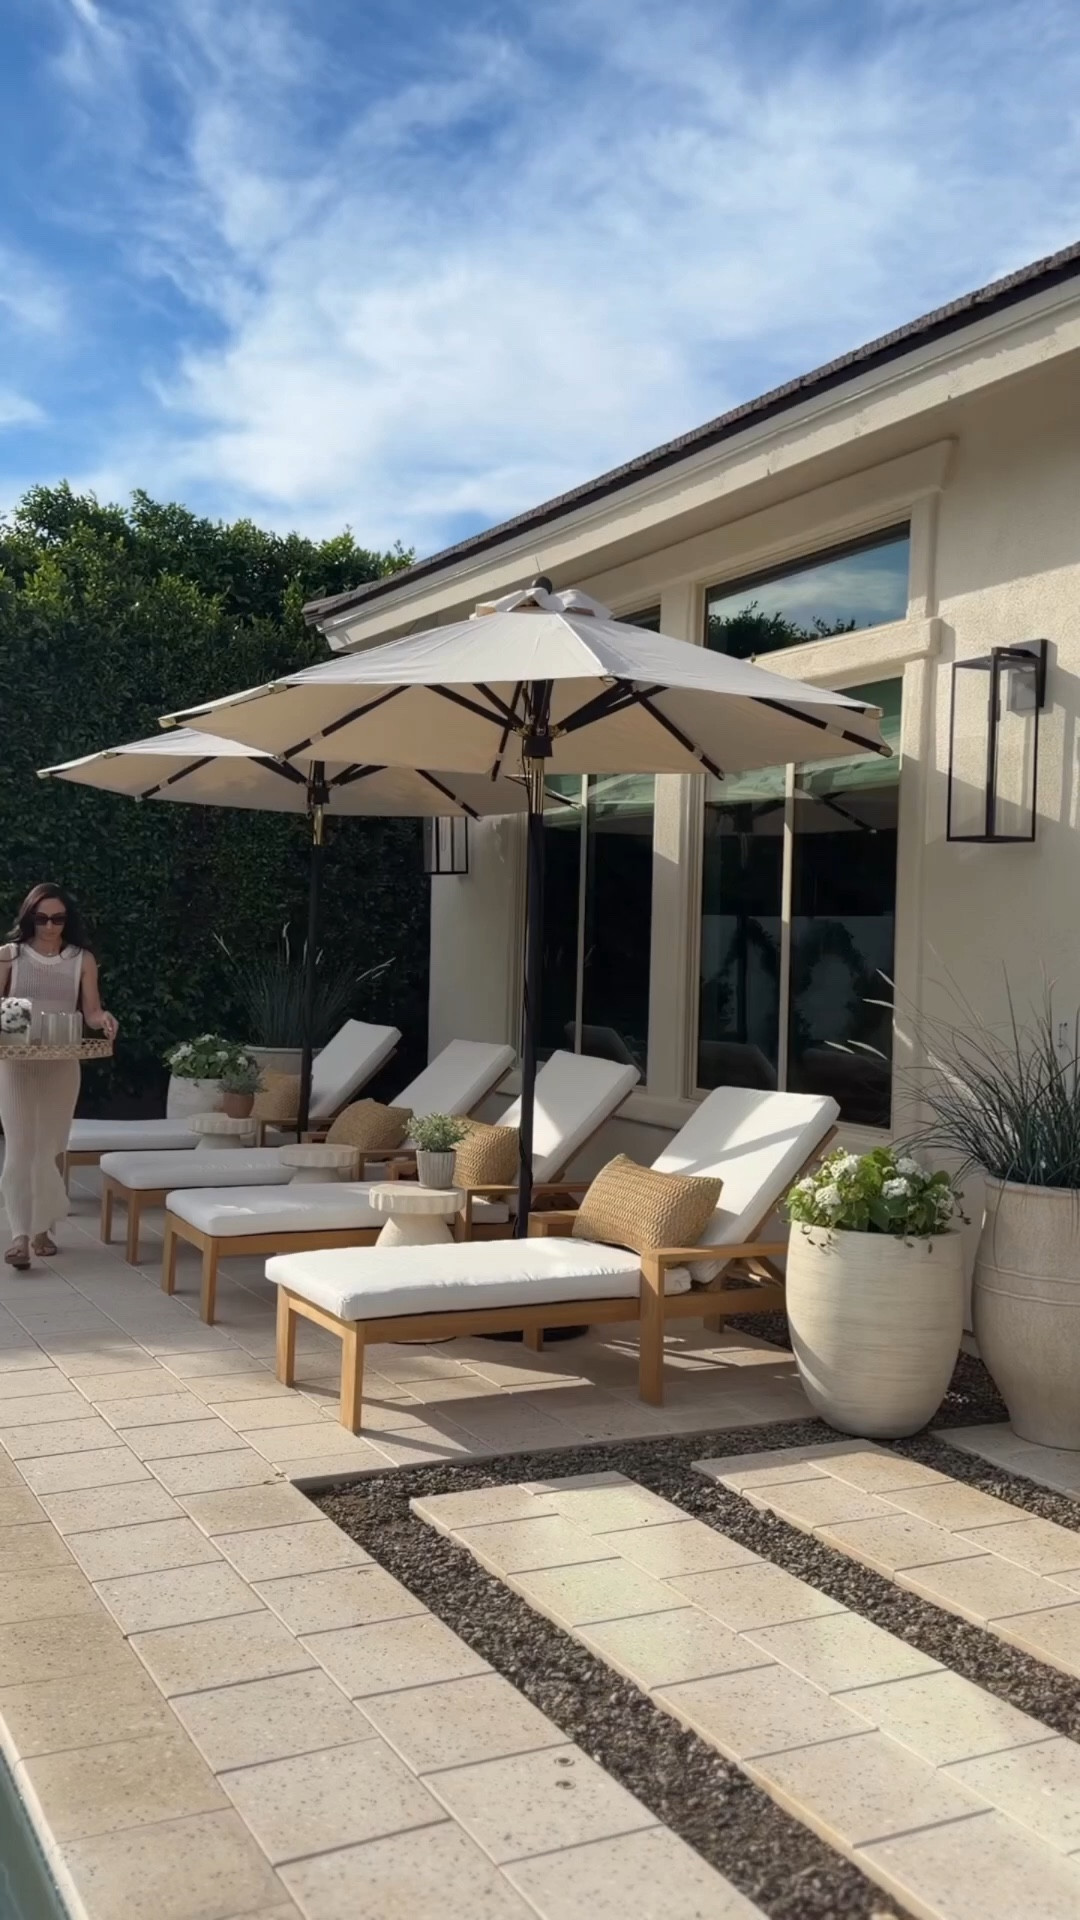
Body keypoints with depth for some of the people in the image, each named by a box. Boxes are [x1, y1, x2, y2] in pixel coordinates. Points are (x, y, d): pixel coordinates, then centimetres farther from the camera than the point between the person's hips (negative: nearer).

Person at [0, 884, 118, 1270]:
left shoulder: (82, 959, 3)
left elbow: (91, 1011, -1)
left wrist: (103, 1019, -23)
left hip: (62, 1064, 1)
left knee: (48, 1145, 7)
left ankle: (40, 1226, 20)